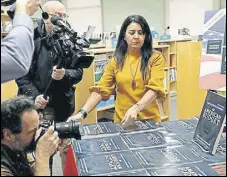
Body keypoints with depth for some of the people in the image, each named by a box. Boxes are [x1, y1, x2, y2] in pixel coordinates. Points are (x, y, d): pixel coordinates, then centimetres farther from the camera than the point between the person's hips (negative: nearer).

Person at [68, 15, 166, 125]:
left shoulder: (155, 58, 0)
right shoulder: (116, 61, 6)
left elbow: (155, 88, -10)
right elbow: (100, 89, 1)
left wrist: (136, 108, -26)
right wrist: (82, 112, -12)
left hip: (149, 120, -1)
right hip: (122, 121, 2)